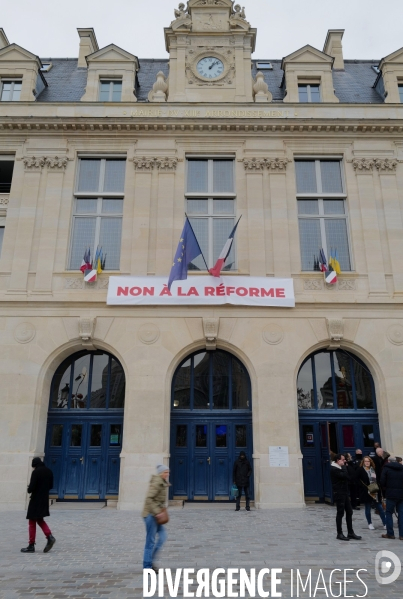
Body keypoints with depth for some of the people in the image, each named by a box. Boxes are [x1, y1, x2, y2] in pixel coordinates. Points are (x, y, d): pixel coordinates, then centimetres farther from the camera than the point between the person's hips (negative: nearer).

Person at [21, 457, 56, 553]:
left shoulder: (36, 472, -16)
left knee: (32, 522, 5)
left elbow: (31, 487, -19)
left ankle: (31, 546, 10)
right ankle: (50, 537, 4)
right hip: (45, 499, 7)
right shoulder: (49, 472, 6)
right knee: (40, 520, 19)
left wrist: (29, 490, 2)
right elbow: (51, 486, 12)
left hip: (36, 500, -7)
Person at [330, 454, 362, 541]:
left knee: (349, 512, 10)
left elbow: (346, 476, 16)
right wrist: (344, 466, -14)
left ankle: (350, 532, 17)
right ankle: (339, 534, 8)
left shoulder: (340, 468, 16)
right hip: (339, 494, -9)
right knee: (340, 513, -2)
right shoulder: (333, 469, -16)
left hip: (345, 493, 9)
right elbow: (345, 476, -25)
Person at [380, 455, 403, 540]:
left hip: (391, 494, -4)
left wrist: (385, 488, 11)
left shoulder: (386, 468, -3)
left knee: (389, 513, 6)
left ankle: (390, 533, 6)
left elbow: (382, 482, -7)